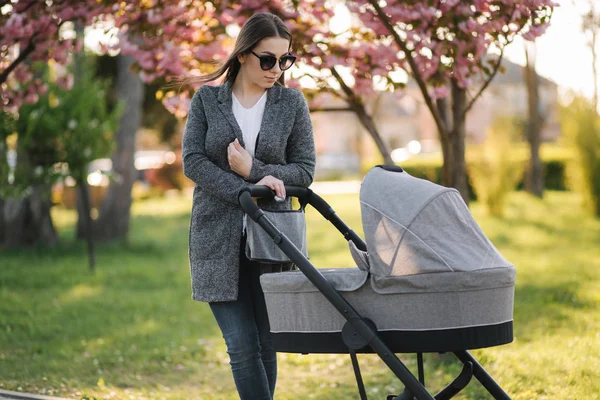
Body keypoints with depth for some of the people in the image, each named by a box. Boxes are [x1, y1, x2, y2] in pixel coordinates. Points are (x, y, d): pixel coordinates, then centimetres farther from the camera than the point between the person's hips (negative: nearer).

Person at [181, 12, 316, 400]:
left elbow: (304, 170, 4)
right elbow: (193, 161, -4)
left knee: (266, 345, 4)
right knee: (242, 345, -9)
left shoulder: (292, 102, 6)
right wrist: (248, 192, -15)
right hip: (219, 240, -1)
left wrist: (253, 170, -12)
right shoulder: (207, 99, 4)